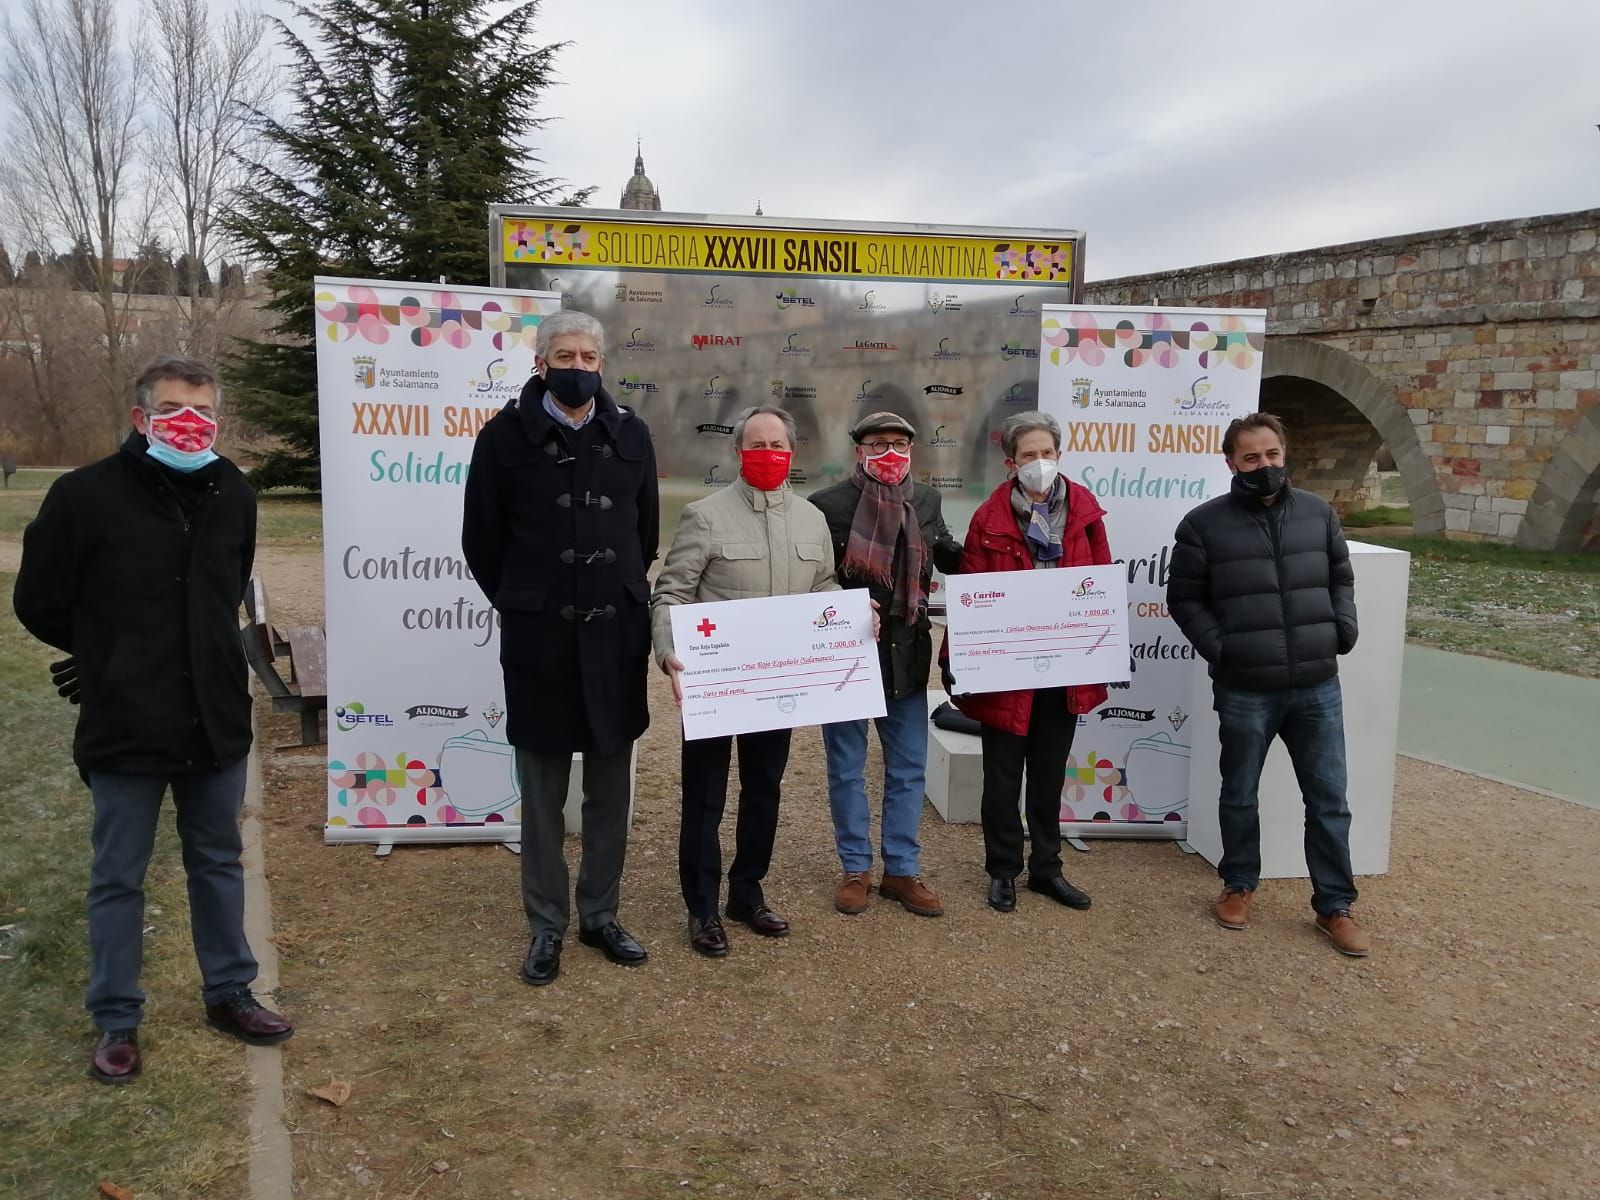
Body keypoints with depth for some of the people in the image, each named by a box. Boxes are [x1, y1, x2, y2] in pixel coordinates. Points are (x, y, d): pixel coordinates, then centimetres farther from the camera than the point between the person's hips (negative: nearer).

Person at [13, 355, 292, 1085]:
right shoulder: (86, 495, -13)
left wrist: (200, 655, 13)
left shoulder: (234, 495, 1)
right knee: (118, 878, 9)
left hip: (216, 719, 4)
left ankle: (229, 994, 33)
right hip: (124, 726, -4)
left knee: (218, 863, 17)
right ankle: (116, 1021, 26)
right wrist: (111, 657, 7)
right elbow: (40, 603, -3)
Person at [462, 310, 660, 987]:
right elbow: (481, 540, 4)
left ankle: (600, 915, 27)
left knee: (611, 787, 11)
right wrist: (520, 606, 8)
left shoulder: (630, 435, 5)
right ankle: (546, 926, 22)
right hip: (538, 641, -2)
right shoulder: (506, 435, -3)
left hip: (617, 638, 3)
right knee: (542, 793, 7)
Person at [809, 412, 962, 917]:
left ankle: (902, 870, 26)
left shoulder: (926, 501, 3)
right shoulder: (829, 505, -11)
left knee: (908, 770, 12)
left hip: (906, 655, 4)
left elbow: (951, 557, 18)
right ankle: (855, 869, 25)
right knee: (847, 769, 10)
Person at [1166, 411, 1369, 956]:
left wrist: (1343, 629, 2)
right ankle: (1239, 886, 33)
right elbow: (1183, 598, 0)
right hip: (1244, 690, -2)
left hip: (1316, 686, 3)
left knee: (1328, 799, 8)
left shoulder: (1319, 513, 6)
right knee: (1240, 795, 13)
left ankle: (1334, 905, 22)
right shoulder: (1205, 523, -5)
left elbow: (1341, 578, 17)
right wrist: (1219, 649, -10)